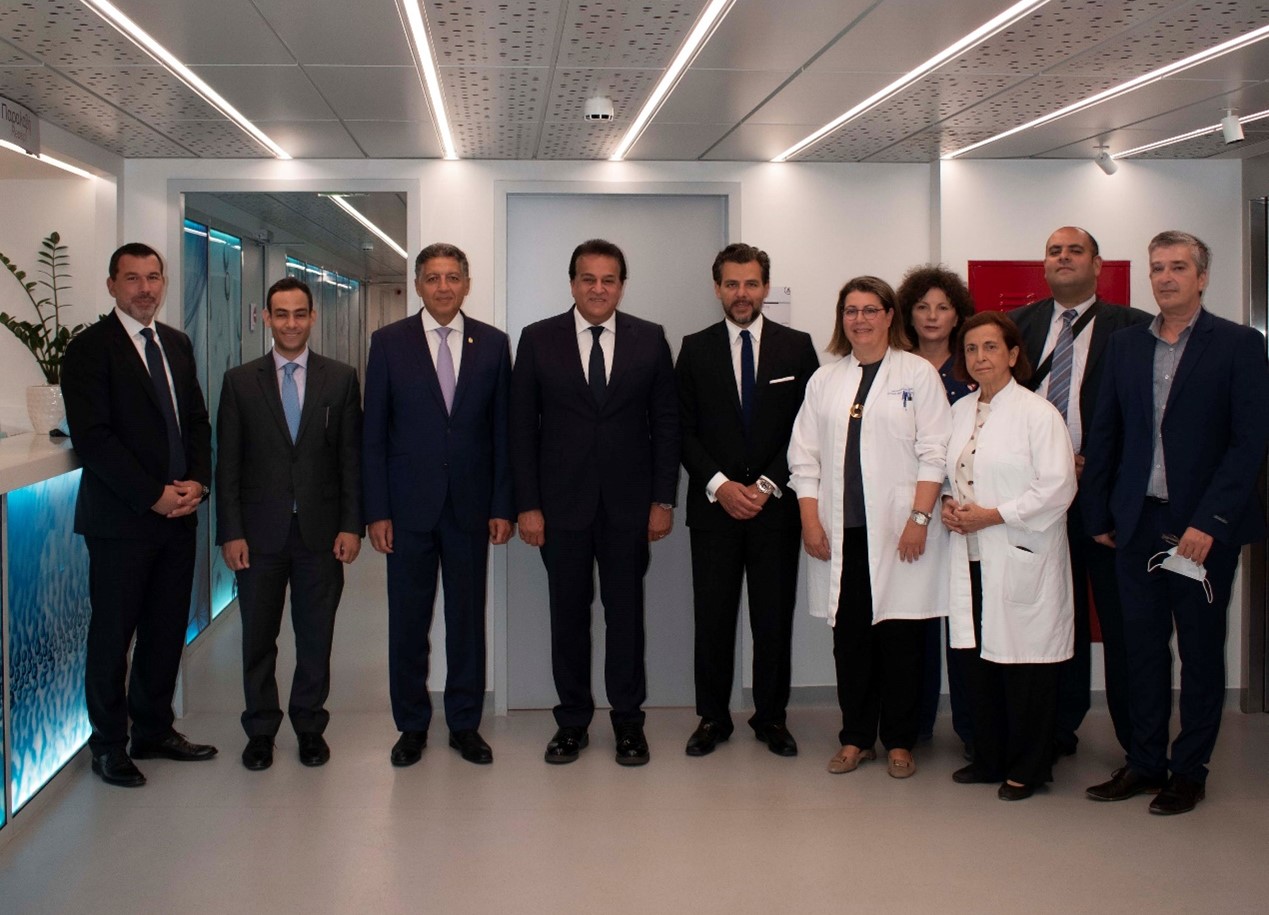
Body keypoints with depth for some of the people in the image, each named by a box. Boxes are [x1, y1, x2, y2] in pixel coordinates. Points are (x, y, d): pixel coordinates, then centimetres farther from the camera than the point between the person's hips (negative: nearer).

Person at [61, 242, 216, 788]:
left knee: (167, 631, 12)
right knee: (112, 635, 4)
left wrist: (197, 481, -2)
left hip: (177, 515, 6)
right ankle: (109, 745, 17)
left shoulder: (177, 345, 14)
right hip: (121, 518, -6)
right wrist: (153, 495, -16)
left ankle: (154, 732, 25)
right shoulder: (90, 348, -7)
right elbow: (91, 437, -14)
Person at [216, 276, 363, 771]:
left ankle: (310, 725, 23)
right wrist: (230, 532, -4)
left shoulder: (341, 379, 4)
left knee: (316, 637, 8)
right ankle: (260, 730, 23)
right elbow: (227, 464, 2)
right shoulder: (240, 381, 4)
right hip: (260, 532, 0)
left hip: (320, 531, 0)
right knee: (258, 637, 9)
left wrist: (351, 525, -4)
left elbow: (352, 458, 3)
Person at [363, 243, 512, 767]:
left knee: (468, 619, 7)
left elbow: (502, 429, 5)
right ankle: (411, 727, 20)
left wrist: (503, 506, 0)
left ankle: (465, 724, 21)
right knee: (408, 622, 6)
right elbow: (374, 433, 0)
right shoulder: (389, 342, 2)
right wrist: (376, 511, -5)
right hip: (409, 506, -1)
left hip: (470, 505, 1)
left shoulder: (493, 344, 5)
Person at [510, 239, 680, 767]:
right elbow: (522, 427, 1)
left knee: (626, 611, 6)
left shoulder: (650, 340, 3)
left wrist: (664, 499, -2)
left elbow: (666, 422, 4)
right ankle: (572, 720, 19)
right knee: (568, 613, 7)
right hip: (562, 502, 0)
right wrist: (527, 505, -4)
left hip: (628, 504, 0)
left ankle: (628, 721, 18)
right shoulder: (538, 340, 2)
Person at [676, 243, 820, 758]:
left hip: (775, 505, 0)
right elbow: (685, 430, 3)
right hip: (713, 504, 0)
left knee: (775, 618, 4)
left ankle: (771, 717, 17)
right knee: (712, 618, 3)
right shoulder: (695, 349, 6)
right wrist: (720, 484, -9)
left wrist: (767, 485, -8)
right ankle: (712, 717, 15)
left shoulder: (797, 348, 5)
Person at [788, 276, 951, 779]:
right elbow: (805, 456, 11)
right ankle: (855, 738, 17)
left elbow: (934, 453, -3)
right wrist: (810, 520, 1)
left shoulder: (918, 374, 3)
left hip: (897, 532, -3)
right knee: (849, 637, 6)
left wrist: (920, 518, -11)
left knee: (900, 638, 1)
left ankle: (899, 742, 14)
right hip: (840, 532, 3)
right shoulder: (825, 380, 14)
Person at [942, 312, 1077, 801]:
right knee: (975, 658, 9)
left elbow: (1058, 486, -14)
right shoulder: (960, 411, 12)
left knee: (1024, 662, 0)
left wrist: (993, 515, -15)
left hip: (1021, 558, -6)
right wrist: (948, 504, 1)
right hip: (972, 557, 6)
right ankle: (989, 757, 24)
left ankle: (1027, 768, 14)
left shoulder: (1037, 412, -8)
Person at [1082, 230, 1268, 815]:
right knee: (1142, 646, 9)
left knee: (1201, 650, 7)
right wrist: (1098, 515, 7)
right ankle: (1145, 762, 21)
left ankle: (1190, 770, 17)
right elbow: (1104, 436, 11)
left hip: (1204, 526, -4)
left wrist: (1209, 522, -16)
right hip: (1138, 523, 4)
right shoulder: (1125, 346, 9)